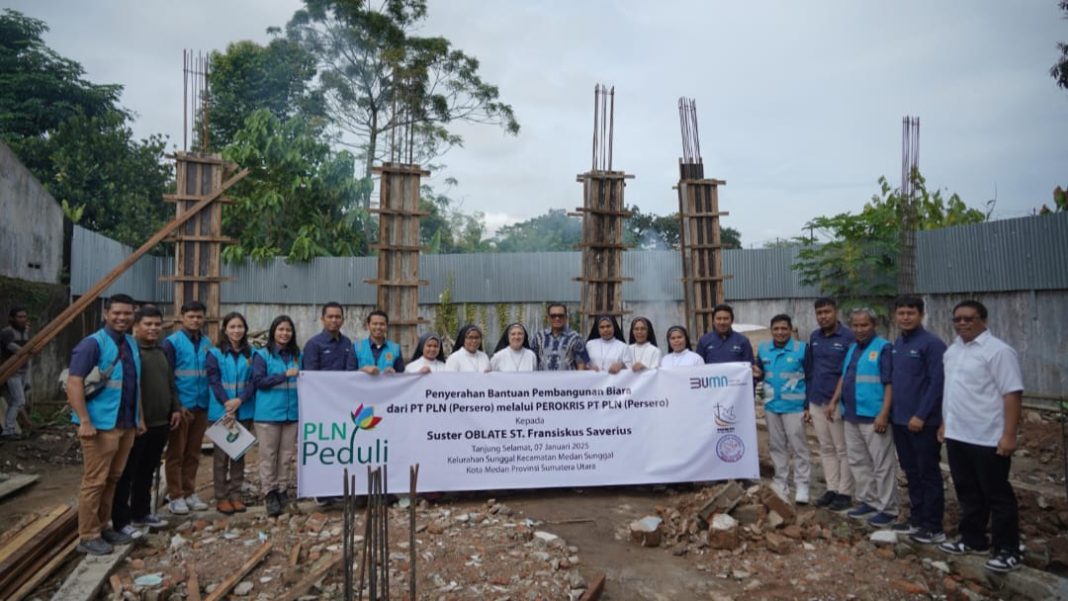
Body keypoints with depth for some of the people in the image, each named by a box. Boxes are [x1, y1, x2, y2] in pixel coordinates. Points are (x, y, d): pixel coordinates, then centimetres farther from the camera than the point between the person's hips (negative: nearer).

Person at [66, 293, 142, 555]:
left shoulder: (132, 344, 11)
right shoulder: (92, 343, -12)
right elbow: (73, 382, -18)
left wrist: (139, 416, 16)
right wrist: (85, 421, -22)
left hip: (126, 424, 7)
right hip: (101, 425, -7)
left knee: (113, 479, 14)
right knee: (95, 481, 0)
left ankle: (102, 527, 26)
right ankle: (88, 536, 10)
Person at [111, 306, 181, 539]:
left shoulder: (162, 351, 14)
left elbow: (171, 384, 21)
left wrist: (175, 408, 13)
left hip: (160, 423, 8)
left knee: (147, 472, 17)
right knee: (127, 473, 1)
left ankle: (141, 513, 29)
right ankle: (121, 521, 9)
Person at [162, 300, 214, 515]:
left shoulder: (207, 343, 8)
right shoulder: (172, 342, -6)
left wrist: (211, 401, 8)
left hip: (201, 405, 5)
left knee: (193, 453, 11)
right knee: (176, 453, 3)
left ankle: (189, 492, 20)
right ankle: (175, 496, 10)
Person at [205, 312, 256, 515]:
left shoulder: (251, 353, 6)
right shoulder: (215, 353, -1)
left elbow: (254, 381, 0)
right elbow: (214, 382, -8)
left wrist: (239, 400, -15)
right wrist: (227, 404, -19)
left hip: (244, 411, 3)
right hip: (221, 411, -2)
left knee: (239, 453, 8)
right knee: (221, 454, 3)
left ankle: (235, 495, 17)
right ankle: (221, 497, 10)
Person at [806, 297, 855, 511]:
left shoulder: (848, 337, -9)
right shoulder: (814, 338, 10)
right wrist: (808, 403, 13)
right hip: (817, 402, 6)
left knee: (842, 450, 3)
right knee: (826, 449, 12)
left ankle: (845, 493, 11)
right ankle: (832, 490, 21)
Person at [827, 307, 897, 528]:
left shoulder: (883, 347, -10)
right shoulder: (852, 348, 15)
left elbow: (890, 383, -15)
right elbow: (843, 377, 21)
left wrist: (884, 413, -20)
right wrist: (834, 401, 14)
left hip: (873, 416, -8)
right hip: (852, 415, 8)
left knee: (882, 464, -1)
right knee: (858, 461, 14)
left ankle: (888, 509, 7)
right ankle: (869, 502, 25)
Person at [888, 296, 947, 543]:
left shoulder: (932, 344, -12)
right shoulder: (896, 345, 10)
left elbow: (937, 383, -16)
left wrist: (921, 416, -18)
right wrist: (891, 412, 10)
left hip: (924, 423, -7)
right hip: (899, 420, 7)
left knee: (928, 474, 2)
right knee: (911, 472, 15)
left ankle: (933, 527, 11)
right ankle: (916, 518, 26)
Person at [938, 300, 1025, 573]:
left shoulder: (998, 351, -14)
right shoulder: (952, 350, 12)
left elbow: (1012, 394, -18)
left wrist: (1009, 435, -22)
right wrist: (945, 423, 18)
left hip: (988, 439, -8)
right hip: (957, 436, 8)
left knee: (997, 495, 2)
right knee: (967, 492, 17)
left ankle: (1008, 551, 13)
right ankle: (973, 539, 30)